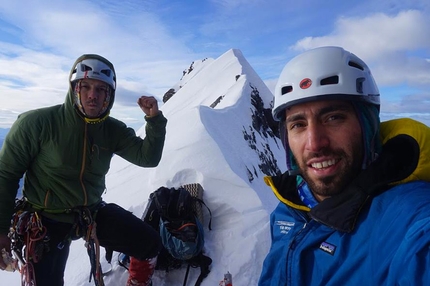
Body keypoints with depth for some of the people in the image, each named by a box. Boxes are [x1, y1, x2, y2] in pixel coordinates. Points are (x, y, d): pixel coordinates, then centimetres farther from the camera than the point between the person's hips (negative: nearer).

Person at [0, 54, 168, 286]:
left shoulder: (113, 130, -6)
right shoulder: (37, 122, -18)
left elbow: (148, 158, -10)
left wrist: (155, 120, -24)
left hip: (93, 213, 4)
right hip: (46, 219, -3)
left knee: (150, 244, -2)